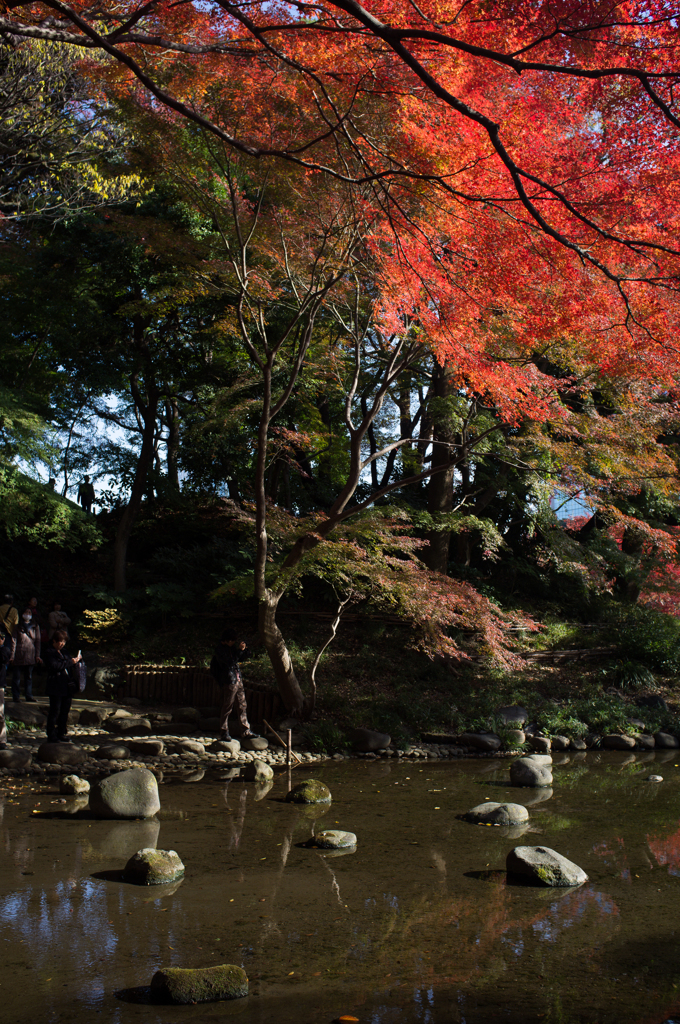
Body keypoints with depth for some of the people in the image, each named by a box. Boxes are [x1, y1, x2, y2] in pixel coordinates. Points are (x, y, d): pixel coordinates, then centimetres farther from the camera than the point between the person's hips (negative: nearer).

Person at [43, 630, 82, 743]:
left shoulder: (62, 652, 18)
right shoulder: (49, 652, -8)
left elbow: (67, 665, 27)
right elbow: (55, 666, -21)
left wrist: (77, 659, 9)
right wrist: (70, 662, -21)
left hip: (66, 686, 8)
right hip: (55, 688, -8)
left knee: (65, 711, 12)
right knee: (54, 712, -3)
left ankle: (61, 734, 21)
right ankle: (52, 736, 3)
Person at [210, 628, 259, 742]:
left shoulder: (231, 647, 12)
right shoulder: (220, 650, -13)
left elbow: (241, 658, 21)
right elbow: (231, 661, -26)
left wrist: (245, 649, 3)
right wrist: (239, 650, -24)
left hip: (238, 680, 9)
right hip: (229, 682, -8)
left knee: (242, 705, 12)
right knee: (227, 708, -1)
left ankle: (246, 730, 20)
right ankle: (224, 732, 7)